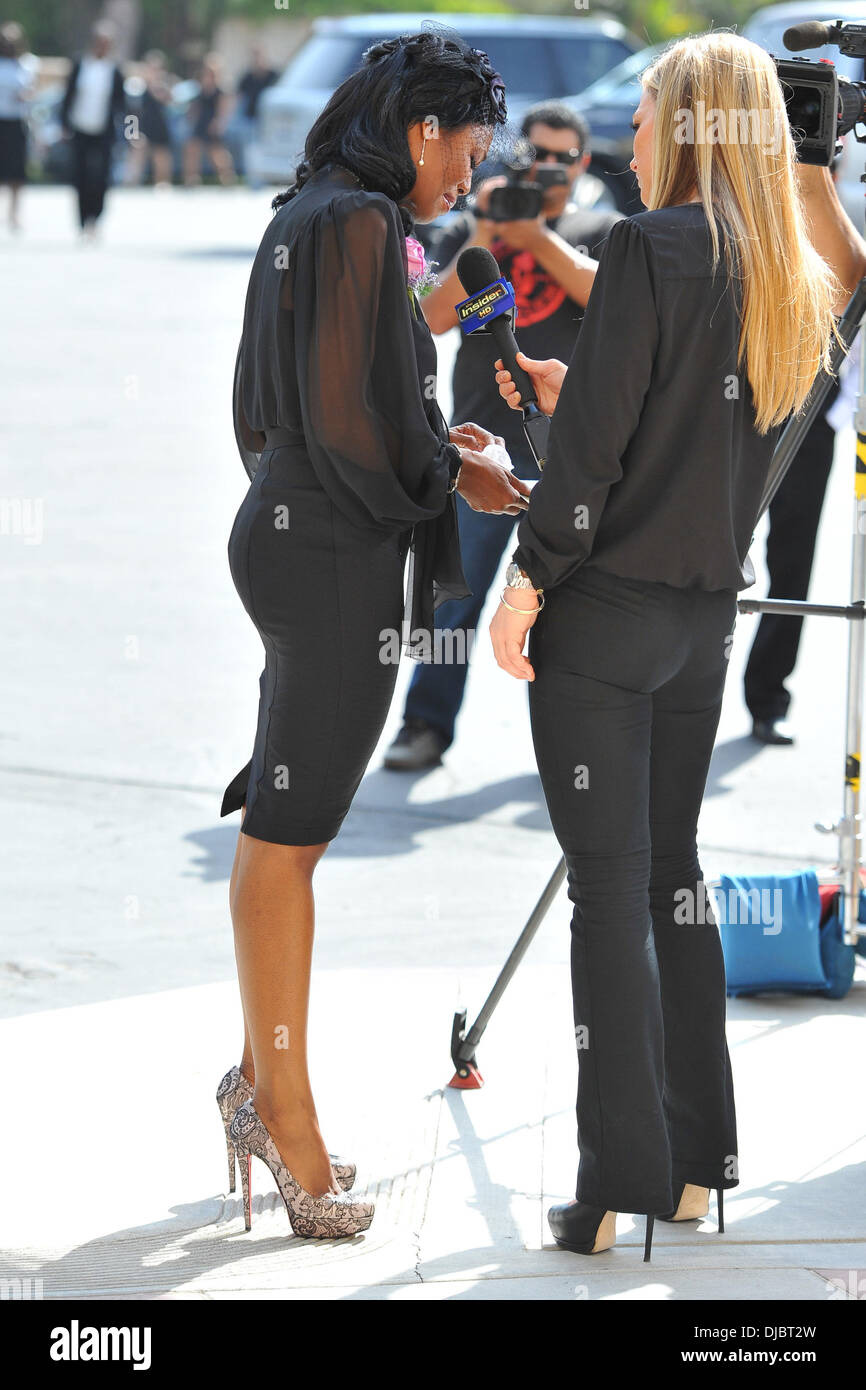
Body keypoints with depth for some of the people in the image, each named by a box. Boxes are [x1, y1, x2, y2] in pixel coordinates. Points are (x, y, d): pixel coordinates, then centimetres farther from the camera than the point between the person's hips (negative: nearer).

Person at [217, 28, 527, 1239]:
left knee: (286, 825, 15)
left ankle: (263, 1080, 24)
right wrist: (452, 477, -6)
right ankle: (288, 1118, 5)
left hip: (287, 536, 10)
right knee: (290, 831, -3)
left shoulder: (301, 219, 14)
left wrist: (426, 442, 16)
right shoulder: (359, 227, -16)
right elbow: (347, 423, -22)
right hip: (341, 560, -10)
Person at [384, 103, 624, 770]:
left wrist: (536, 236, -13)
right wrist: (484, 236, -10)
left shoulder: (604, 230, 11)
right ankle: (427, 724, 5)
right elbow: (436, 318, -1)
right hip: (483, 442, 1)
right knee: (456, 587, 0)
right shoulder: (473, 228, 12)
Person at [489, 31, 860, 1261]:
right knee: (672, 875, 16)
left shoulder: (650, 248, -13)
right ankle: (695, 1163, 17)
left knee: (610, 888, -4)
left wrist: (530, 581, -9)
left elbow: (597, 443, -16)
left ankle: (619, 1182, -4)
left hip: (607, 606, -7)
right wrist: (575, 396, 21)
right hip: (709, 611, 7)